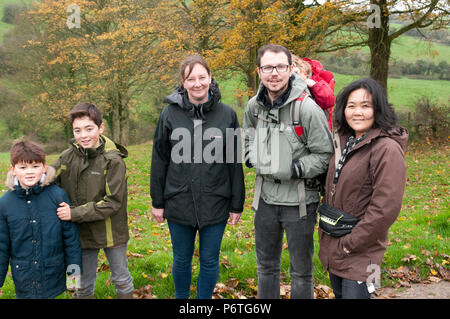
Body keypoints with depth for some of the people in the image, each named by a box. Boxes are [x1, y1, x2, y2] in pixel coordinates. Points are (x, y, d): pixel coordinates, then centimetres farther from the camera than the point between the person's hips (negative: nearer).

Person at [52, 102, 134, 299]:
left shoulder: (113, 160, -17)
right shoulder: (68, 157, -4)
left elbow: (112, 202, -19)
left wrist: (75, 213, -21)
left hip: (110, 231, -3)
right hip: (82, 232, 3)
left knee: (121, 279, 17)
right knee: (84, 284, 21)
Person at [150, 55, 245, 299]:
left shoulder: (227, 114, -3)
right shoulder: (170, 113, -2)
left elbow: (235, 163, 1)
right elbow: (159, 160, 3)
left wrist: (237, 204, 2)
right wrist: (157, 202, 3)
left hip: (215, 204, 0)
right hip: (179, 203, 1)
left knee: (210, 261, 12)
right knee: (181, 259, 16)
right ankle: (181, 298, 39)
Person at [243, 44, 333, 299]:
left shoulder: (307, 108, -19)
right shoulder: (254, 105, 0)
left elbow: (326, 154, -12)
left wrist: (295, 169, -21)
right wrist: (252, 157, 4)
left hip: (299, 200, -5)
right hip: (266, 196, 6)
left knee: (301, 272, 11)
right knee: (266, 265, 22)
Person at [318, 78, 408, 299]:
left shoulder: (388, 149, -19)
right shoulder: (345, 141, 7)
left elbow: (386, 208, -23)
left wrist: (350, 243, -17)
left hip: (360, 254, -8)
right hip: (332, 247, 8)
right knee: (338, 293, 21)